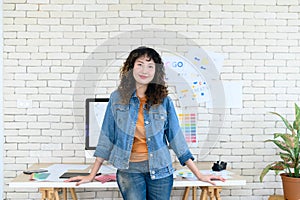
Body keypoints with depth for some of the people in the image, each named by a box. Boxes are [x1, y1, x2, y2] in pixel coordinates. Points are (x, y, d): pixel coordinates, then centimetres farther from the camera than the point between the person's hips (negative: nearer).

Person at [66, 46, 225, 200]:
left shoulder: (164, 101, 1)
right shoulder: (117, 98, 2)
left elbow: (175, 136, 5)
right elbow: (107, 136, 5)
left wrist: (199, 175, 3)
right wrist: (92, 175, 5)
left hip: (160, 169, 1)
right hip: (129, 169, -1)